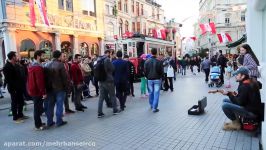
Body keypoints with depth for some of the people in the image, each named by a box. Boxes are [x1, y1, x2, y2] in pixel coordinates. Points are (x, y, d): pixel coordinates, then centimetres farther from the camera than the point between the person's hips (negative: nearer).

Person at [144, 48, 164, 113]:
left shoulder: (147, 62, -5)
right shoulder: (159, 62, -13)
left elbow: (145, 71, 1)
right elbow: (161, 71, -7)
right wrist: (160, 77, 12)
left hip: (150, 79, 3)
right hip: (157, 79, -3)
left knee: (150, 92, 17)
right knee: (156, 93, 1)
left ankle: (151, 105, 32)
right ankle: (154, 108, 0)